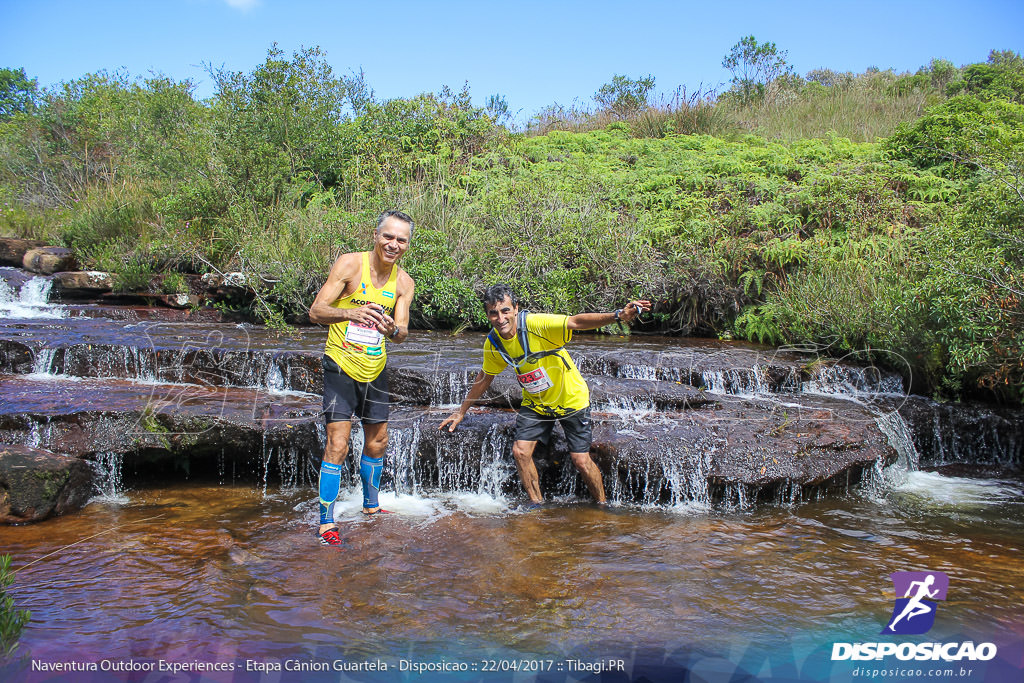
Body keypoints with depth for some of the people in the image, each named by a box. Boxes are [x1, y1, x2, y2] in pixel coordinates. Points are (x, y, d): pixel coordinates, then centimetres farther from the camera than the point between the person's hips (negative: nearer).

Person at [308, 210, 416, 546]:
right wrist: (351, 313, -39)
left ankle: (371, 506, 38)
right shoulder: (350, 264, -14)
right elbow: (315, 310, -20)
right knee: (337, 444, -12)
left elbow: (402, 332, -5)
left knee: (377, 441, 17)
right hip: (341, 366, -5)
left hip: (375, 369, 6)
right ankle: (326, 523, -1)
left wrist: (392, 329, -29)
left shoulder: (404, 282, 0)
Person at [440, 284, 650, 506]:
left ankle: (602, 505, 22)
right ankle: (537, 504, 15)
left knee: (581, 460, -3)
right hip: (535, 404, 5)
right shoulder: (493, 343, -9)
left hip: (571, 399, -5)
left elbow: (575, 322, -43)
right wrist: (461, 412, 17)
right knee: (520, 451, -7)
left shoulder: (535, 324, -28)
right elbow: (484, 377, 8)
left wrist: (618, 315, -59)